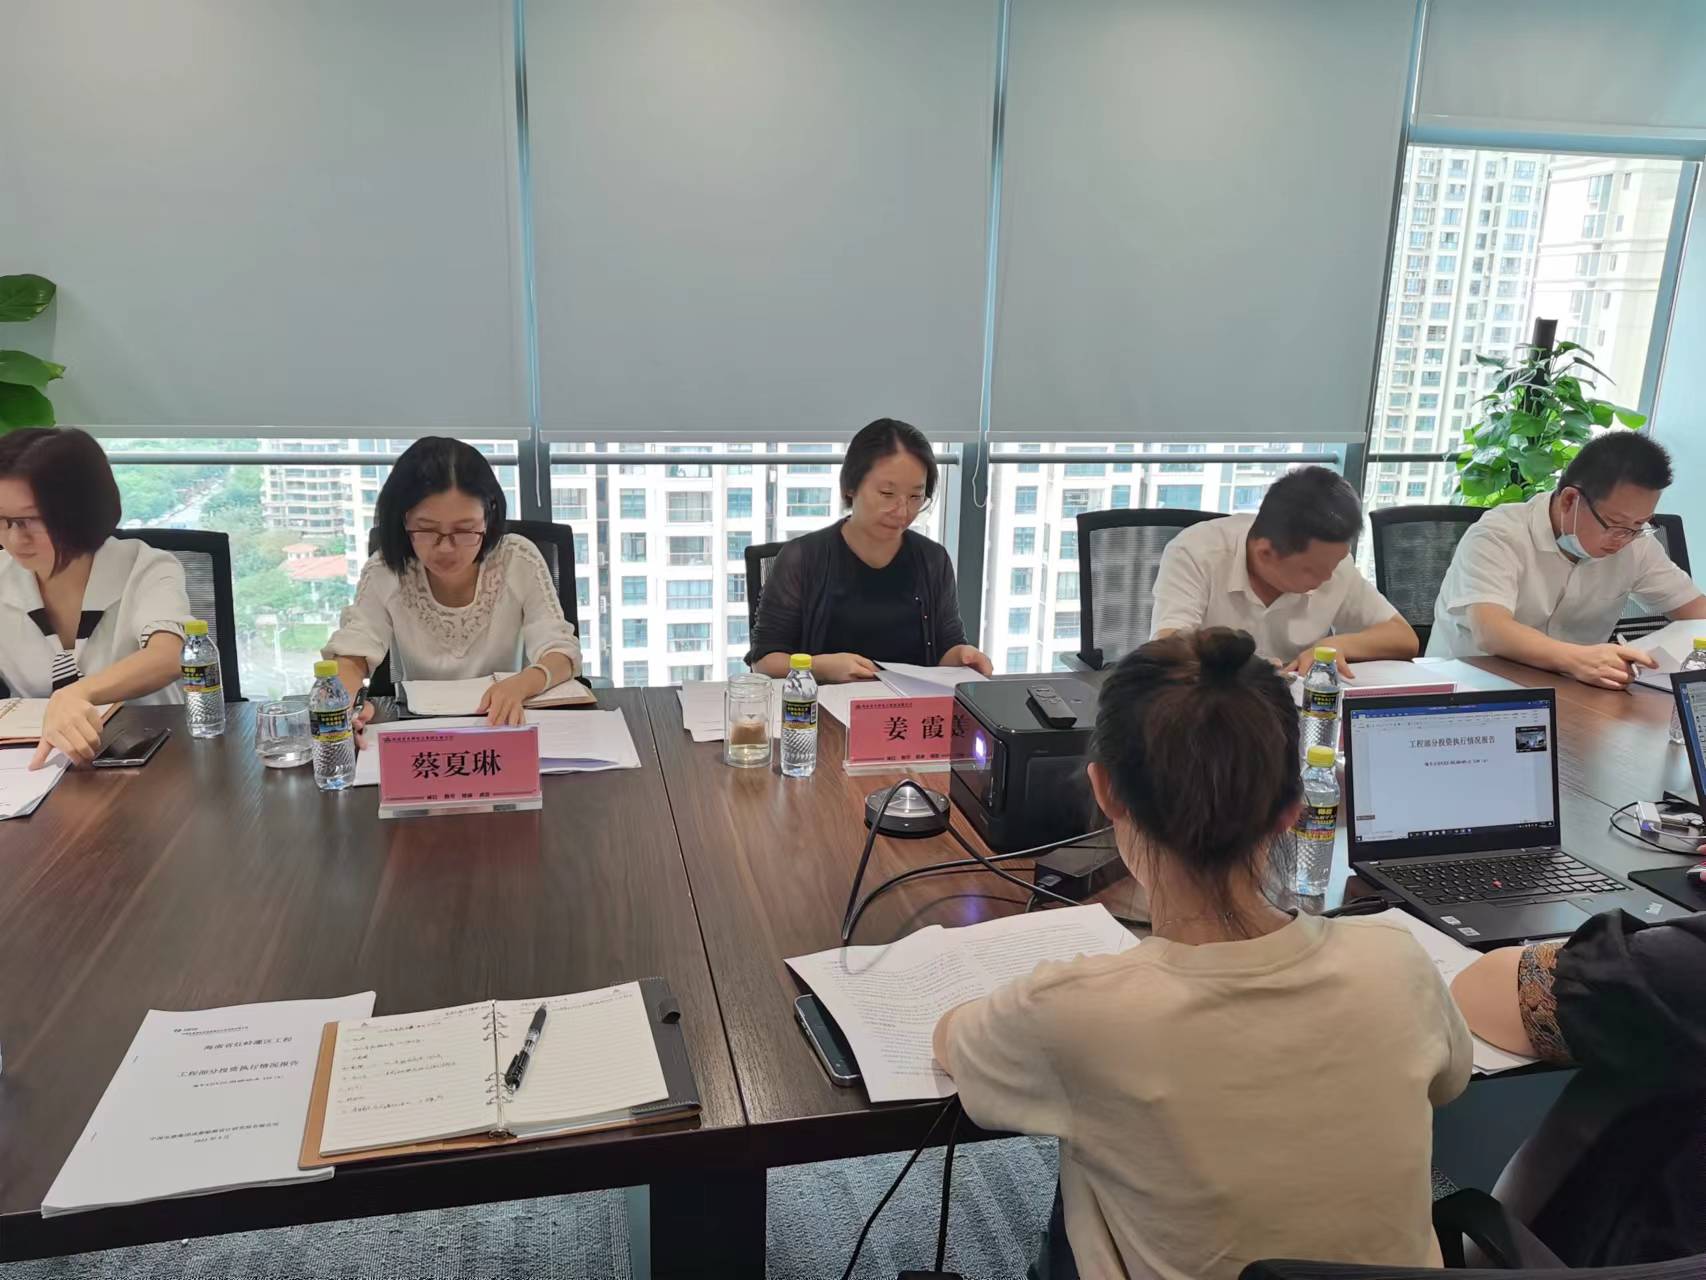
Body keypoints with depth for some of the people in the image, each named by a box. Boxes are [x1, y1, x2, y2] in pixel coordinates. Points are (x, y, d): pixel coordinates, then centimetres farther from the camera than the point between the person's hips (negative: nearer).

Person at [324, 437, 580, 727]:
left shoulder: (520, 562, -10)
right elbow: (349, 657, -11)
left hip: (502, 721, -1)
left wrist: (518, 686, -34)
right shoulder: (383, 573, -7)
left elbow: (562, 654, -13)